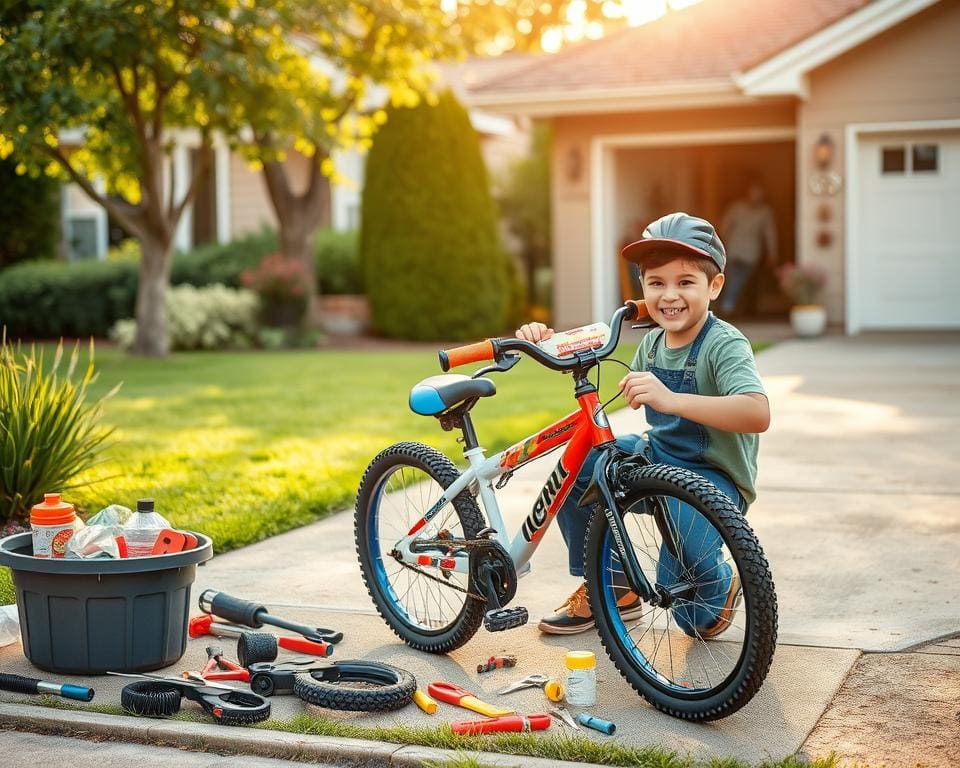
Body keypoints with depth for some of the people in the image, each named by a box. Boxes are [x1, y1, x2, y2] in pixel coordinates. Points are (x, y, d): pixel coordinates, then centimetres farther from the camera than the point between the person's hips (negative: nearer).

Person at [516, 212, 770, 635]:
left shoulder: (725, 344, -21)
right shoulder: (653, 342, 3)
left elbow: (758, 414, -38)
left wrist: (672, 399, -50)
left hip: (712, 477, -8)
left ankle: (720, 588, 13)